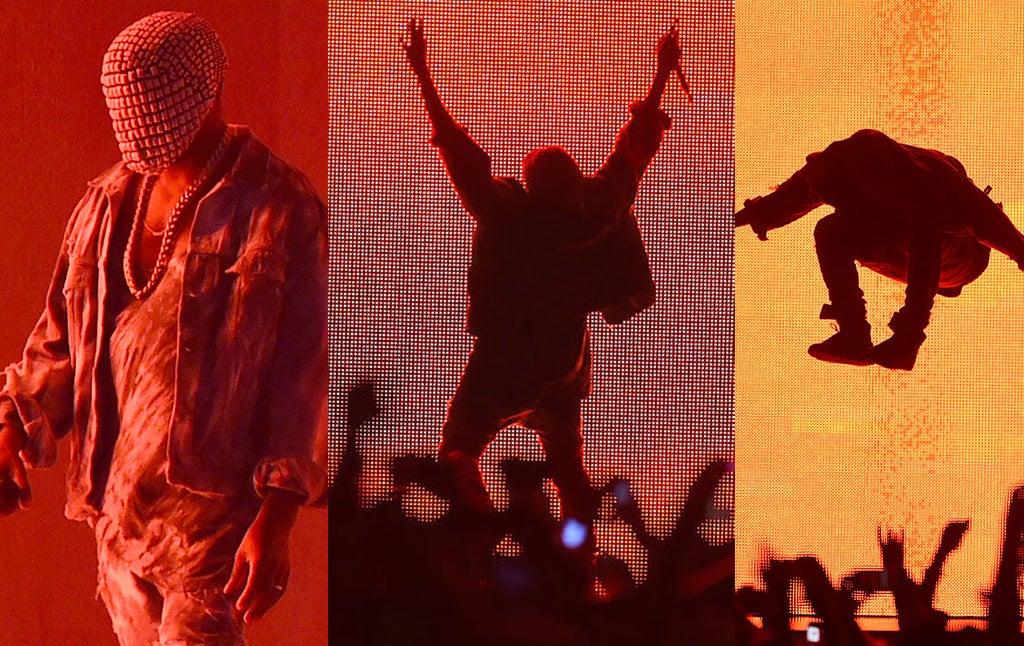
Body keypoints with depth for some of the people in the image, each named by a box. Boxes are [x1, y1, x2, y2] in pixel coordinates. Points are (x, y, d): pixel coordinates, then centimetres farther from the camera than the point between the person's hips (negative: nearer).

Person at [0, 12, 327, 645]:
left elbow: (301, 368, -10)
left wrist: (276, 515, -15)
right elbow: (65, 333, 18)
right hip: (118, 501, 7)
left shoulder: (279, 209, -8)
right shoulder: (112, 201, 11)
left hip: (209, 504, -7)